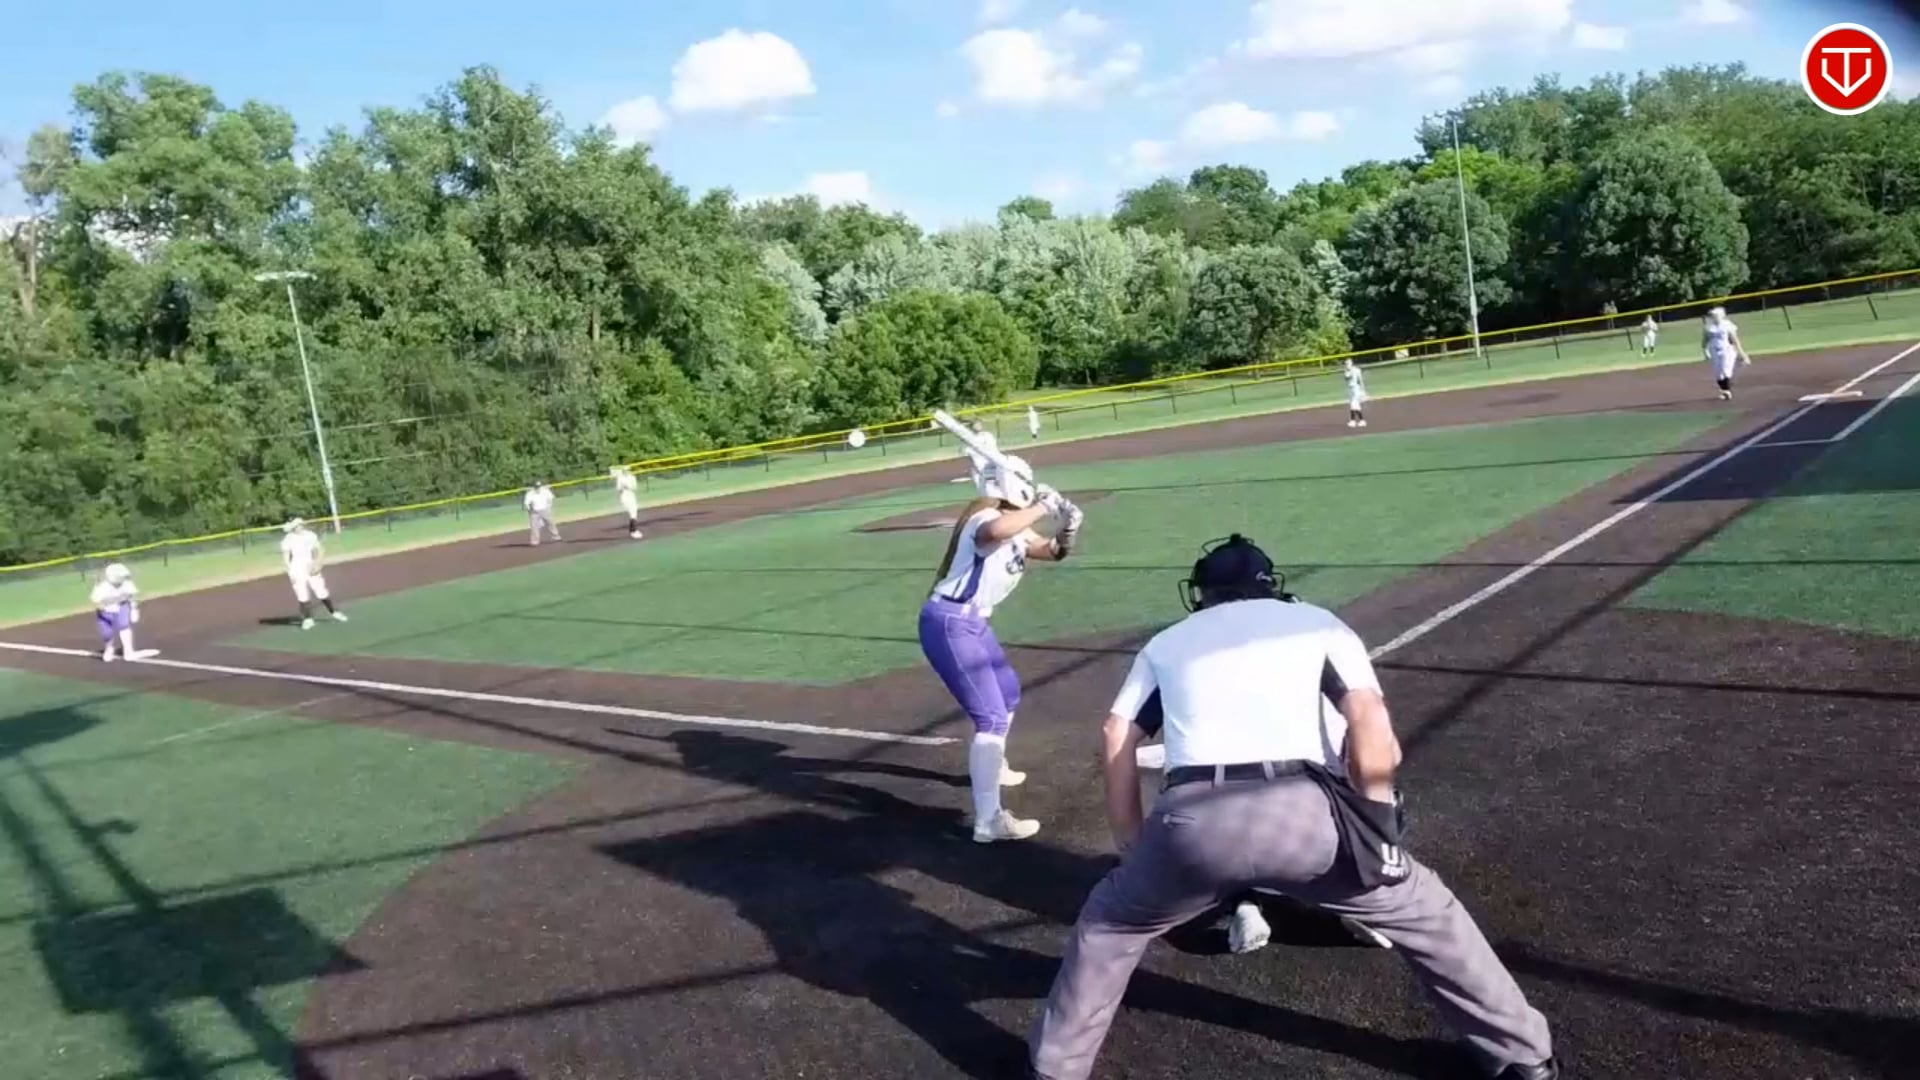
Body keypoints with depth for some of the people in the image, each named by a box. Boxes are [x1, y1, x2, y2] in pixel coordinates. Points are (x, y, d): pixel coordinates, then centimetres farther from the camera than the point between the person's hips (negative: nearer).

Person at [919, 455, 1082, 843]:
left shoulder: (1015, 529, 11)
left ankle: (992, 766, 51)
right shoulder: (985, 519, -19)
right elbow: (995, 532, -44)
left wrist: (1065, 534, -2)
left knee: (1009, 692, 28)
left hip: (972, 622, 11)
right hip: (948, 624, -11)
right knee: (992, 717, -16)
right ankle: (988, 821, -19)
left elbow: (1048, 552, 21)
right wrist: (1043, 507, -33)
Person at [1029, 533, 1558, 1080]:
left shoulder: (1167, 641, 28)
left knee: (1107, 924, 29)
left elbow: (1117, 739, 18)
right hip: (1298, 812, 0)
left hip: (1194, 820, 1)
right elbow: (1369, 719, 7)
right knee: (1424, 910, 25)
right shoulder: (1316, 620, 24)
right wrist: (1376, 833, 11)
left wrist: (1132, 851, 22)